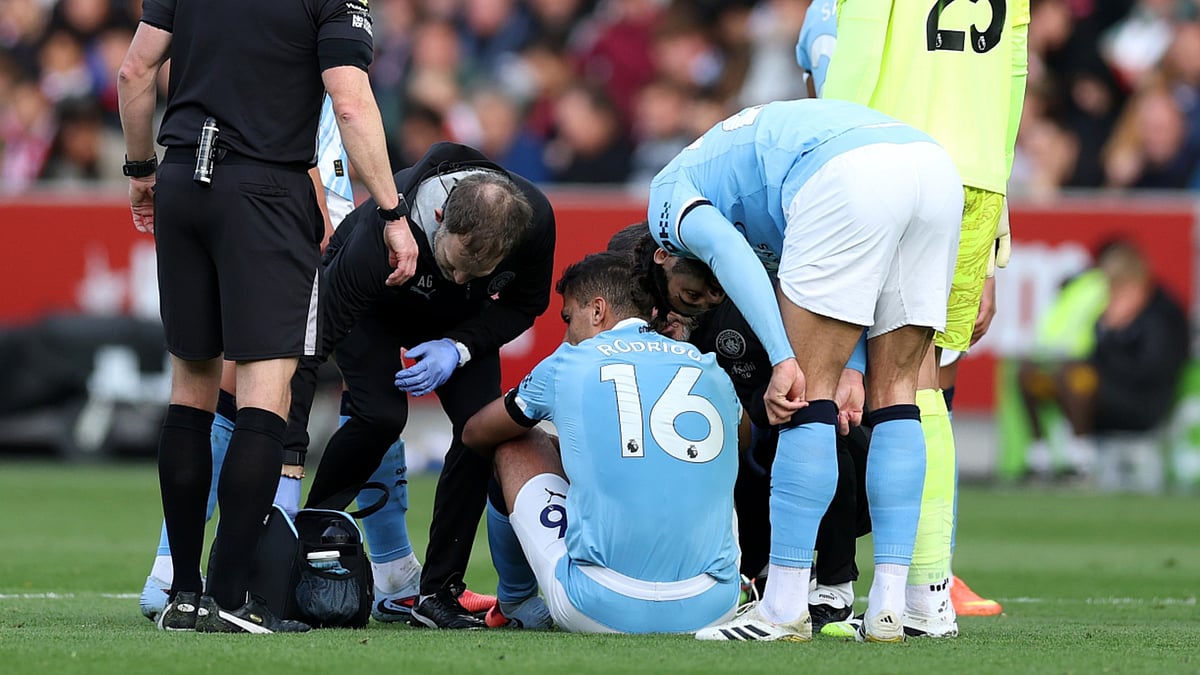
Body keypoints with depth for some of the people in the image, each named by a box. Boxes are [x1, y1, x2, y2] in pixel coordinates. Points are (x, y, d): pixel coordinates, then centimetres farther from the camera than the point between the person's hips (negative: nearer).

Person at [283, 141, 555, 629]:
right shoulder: (382, 236, -45)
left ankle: (436, 590, -7)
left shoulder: (535, 220, -35)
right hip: (374, 308, -3)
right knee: (380, 416, -26)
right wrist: (289, 464, -45)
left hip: (459, 320, 3)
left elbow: (524, 304, -12)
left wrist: (459, 348, -30)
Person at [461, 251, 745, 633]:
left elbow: (475, 435, 23)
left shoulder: (568, 365, 4)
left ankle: (516, 603, 41)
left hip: (603, 614, -3)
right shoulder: (711, 371, 11)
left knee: (516, 446, 21)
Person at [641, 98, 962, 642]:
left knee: (806, 398, 1)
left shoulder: (670, 191, 22)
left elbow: (726, 250, -2)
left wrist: (784, 361, -7)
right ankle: (889, 606, 11)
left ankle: (785, 607, 2)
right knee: (895, 393, 14)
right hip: (934, 165, 7)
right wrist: (848, 371, 15)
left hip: (848, 176, -7)